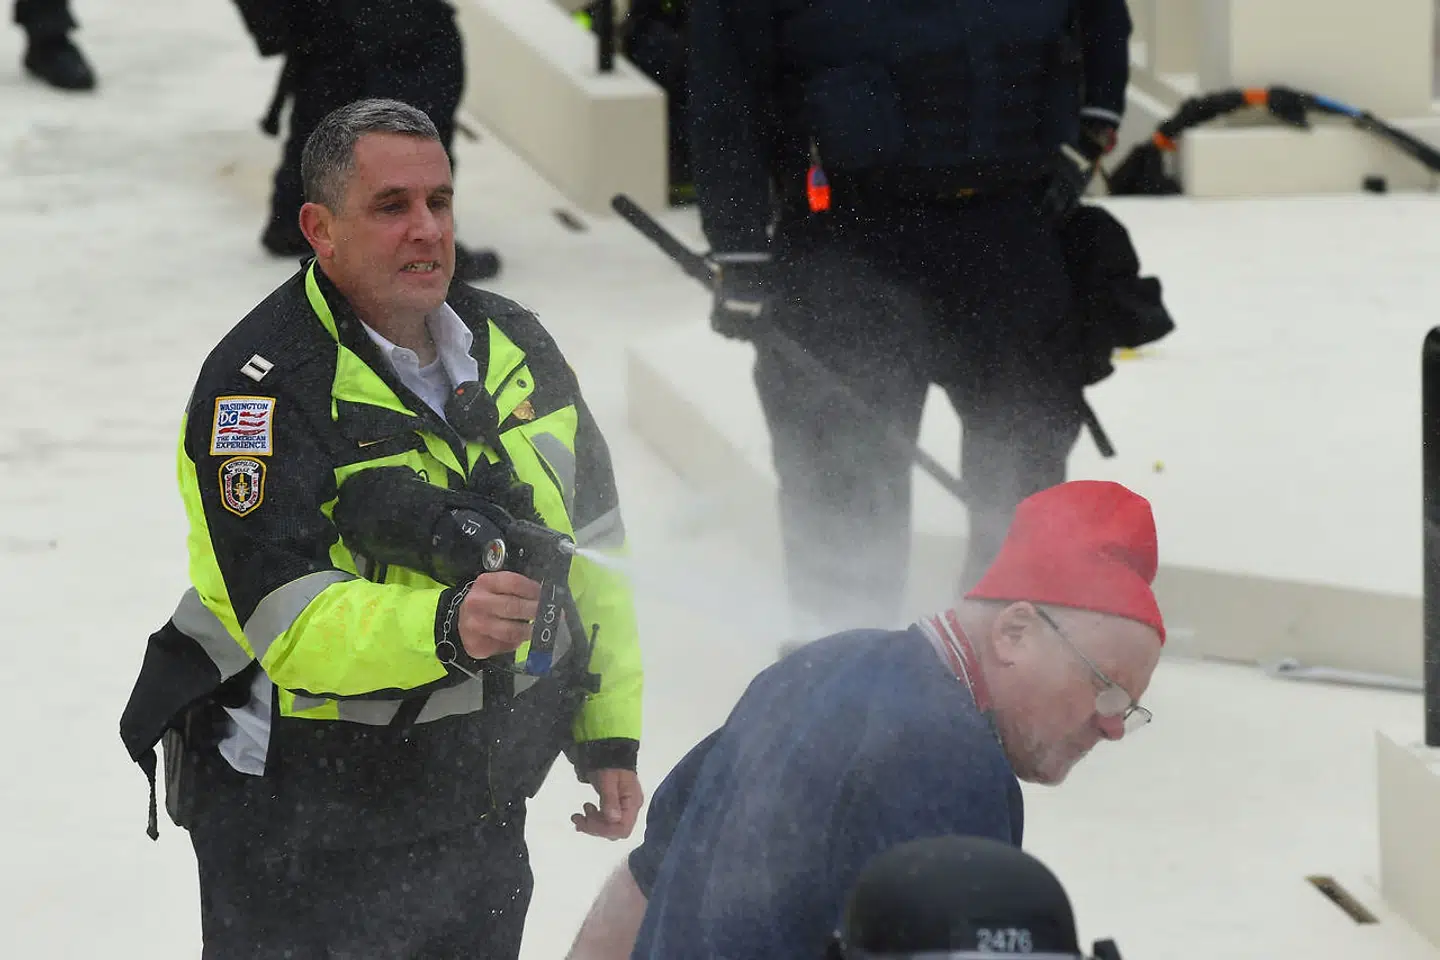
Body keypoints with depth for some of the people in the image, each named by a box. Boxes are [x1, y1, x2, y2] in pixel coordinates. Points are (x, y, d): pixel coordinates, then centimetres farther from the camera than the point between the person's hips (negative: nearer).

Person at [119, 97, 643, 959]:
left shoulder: (514, 345, 4)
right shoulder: (256, 389, -19)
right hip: (299, 818, -6)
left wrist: (610, 733, 8)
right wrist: (445, 625, -44)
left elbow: (592, 551, 13)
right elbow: (295, 626, -28)